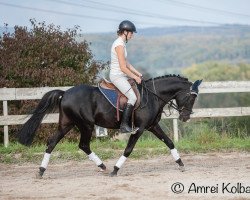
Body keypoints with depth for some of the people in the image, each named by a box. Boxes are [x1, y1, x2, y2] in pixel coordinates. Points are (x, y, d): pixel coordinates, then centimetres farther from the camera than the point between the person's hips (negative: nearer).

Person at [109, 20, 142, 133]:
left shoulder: (121, 43, 13)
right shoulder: (119, 45, -18)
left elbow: (126, 63, 20)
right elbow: (123, 67, -20)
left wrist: (137, 73, 13)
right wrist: (135, 77, -11)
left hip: (121, 75, 10)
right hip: (117, 76, -10)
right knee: (133, 97, -18)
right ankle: (124, 125, -18)